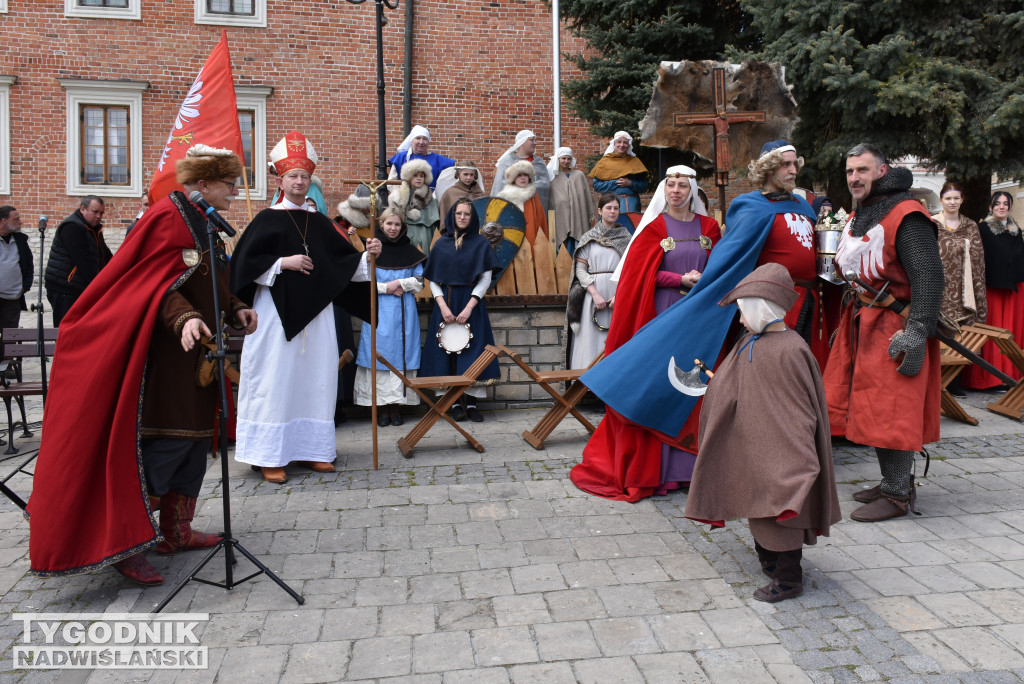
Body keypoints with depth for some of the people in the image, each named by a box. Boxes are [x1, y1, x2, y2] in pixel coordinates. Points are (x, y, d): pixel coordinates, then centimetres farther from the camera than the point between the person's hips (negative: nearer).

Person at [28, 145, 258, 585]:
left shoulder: (207, 224, 17)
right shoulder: (168, 216, -10)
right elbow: (158, 284, -18)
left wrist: (235, 310, 6)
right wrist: (184, 318, -33)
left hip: (199, 353, 9)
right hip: (166, 352, -9)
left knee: (194, 439, 12)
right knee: (163, 440, -10)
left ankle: (175, 531, 23)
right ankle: (124, 542, 1)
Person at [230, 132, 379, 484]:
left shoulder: (320, 223, 13)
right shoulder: (267, 219, 0)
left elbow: (344, 261, 11)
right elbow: (246, 262, -5)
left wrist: (367, 256, -7)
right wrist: (283, 263, -13)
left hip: (315, 311, 4)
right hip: (277, 312, -4)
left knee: (314, 378, 6)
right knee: (276, 379, -2)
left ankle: (310, 448, 15)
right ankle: (269, 455, 4)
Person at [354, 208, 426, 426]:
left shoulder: (410, 251, 11)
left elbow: (419, 281, 10)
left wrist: (400, 283, -7)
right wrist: (386, 288, -9)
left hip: (404, 312, 1)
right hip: (379, 310, -1)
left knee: (401, 355, -2)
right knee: (379, 355, -5)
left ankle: (397, 407, 3)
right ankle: (382, 408, 0)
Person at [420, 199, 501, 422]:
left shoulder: (481, 243, 3)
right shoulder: (442, 244, 8)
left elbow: (485, 279, -2)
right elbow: (433, 280, 6)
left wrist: (469, 307, -12)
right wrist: (443, 306, -9)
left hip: (472, 303, -1)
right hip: (446, 302, 2)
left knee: (472, 352, -4)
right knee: (448, 351, -1)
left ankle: (471, 402, 3)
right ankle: (455, 402, 6)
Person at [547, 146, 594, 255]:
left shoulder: (579, 175, 12)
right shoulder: (553, 176, 9)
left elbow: (587, 194, 11)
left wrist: (590, 216, 7)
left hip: (577, 215, 0)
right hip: (560, 215, 0)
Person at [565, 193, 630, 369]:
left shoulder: (625, 237, 11)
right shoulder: (589, 237, 9)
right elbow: (580, 269, 1)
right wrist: (595, 293, -11)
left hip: (619, 293, 1)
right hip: (593, 293, 0)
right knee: (591, 340, -4)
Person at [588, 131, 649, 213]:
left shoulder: (634, 162, 14)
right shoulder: (605, 161, 10)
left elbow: (644, 186, 9)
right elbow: (596, 184, 1)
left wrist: (630, 183, -9)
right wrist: (615, 183, -7)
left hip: (631, 203, 1)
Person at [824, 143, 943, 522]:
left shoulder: (906, 216, -15)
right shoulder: (857, 216, 15)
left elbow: (928, 277, -21)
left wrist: (917, 334, -25)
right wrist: (846, 324, 23)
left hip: (893, 327, -9)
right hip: (862, 323, 9)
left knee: (891, 412, -6)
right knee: (873, 409, 13)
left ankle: (898, 495, 5)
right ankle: (894, 481, 26)